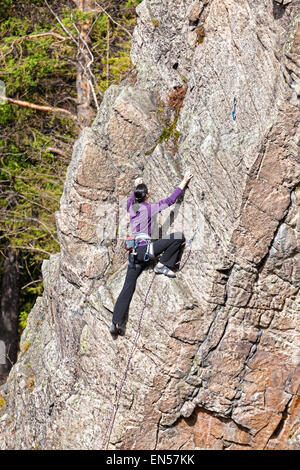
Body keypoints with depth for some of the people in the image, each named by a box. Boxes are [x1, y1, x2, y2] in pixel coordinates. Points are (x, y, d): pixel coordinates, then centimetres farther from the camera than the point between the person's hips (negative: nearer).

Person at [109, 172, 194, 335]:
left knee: (128, 288, 8)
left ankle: (116, 323, 2)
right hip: (145, 248, -7)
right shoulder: (150, 208, -6)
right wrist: (183, 183, 6)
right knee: (179, 237, -5)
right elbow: (170, 200, -1)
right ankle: (162, 265, 0)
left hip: (134, 252, 7)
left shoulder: (131, 207, 11)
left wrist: (136, 187, 50)